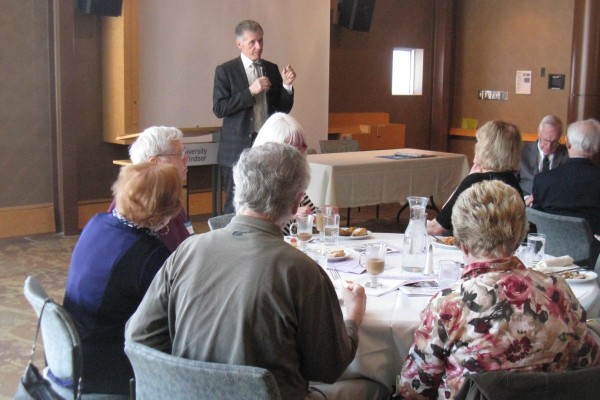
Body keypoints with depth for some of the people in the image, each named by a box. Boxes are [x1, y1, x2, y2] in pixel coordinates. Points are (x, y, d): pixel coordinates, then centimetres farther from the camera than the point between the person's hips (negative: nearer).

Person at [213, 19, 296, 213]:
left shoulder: (272, 69, 12)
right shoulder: (225, 71, -1)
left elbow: (284, 109, 13)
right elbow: (219, 108, -11)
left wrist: (287, 85, -5)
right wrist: (250, 92, -17)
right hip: (238, 149, -4)